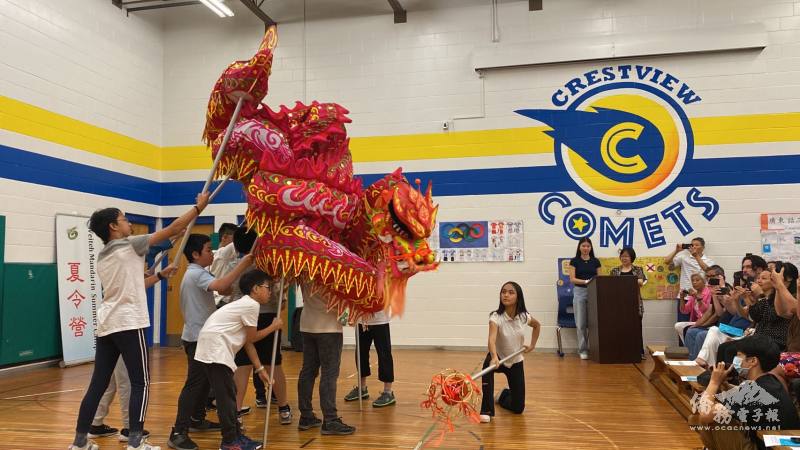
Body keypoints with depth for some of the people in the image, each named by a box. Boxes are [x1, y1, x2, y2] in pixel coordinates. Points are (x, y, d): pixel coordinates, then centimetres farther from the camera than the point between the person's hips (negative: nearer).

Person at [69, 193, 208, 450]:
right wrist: (199, 207, 1)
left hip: (106, 325, 8)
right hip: (128, 324, -8)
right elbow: (172, 230, -6)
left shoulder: (102, 257, 19)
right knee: (140, 383, -1)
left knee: (98, 384, 12)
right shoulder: (129, 245, -5)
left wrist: (160, 276, 25)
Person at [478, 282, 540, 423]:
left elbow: (537, 325, 10)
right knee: (488, 363, -41)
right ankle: (487, 410, -30)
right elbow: (492, 339, -44)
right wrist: (494, 357, -63)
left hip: (515, 362, 3)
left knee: (518, 408, 2)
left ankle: (503, 395, 39)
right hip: (498, 358, -3)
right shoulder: (496, 317, -27)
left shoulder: (524, 316, -15)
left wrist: (532, 345, 2)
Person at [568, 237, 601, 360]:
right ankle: (583, 350, 8)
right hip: (579, 292, -2)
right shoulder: (574, 261, 0)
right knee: (581, 323, -1)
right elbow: (572, 279, -7)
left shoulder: (595, 261, 8)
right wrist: (586, 281, -21)